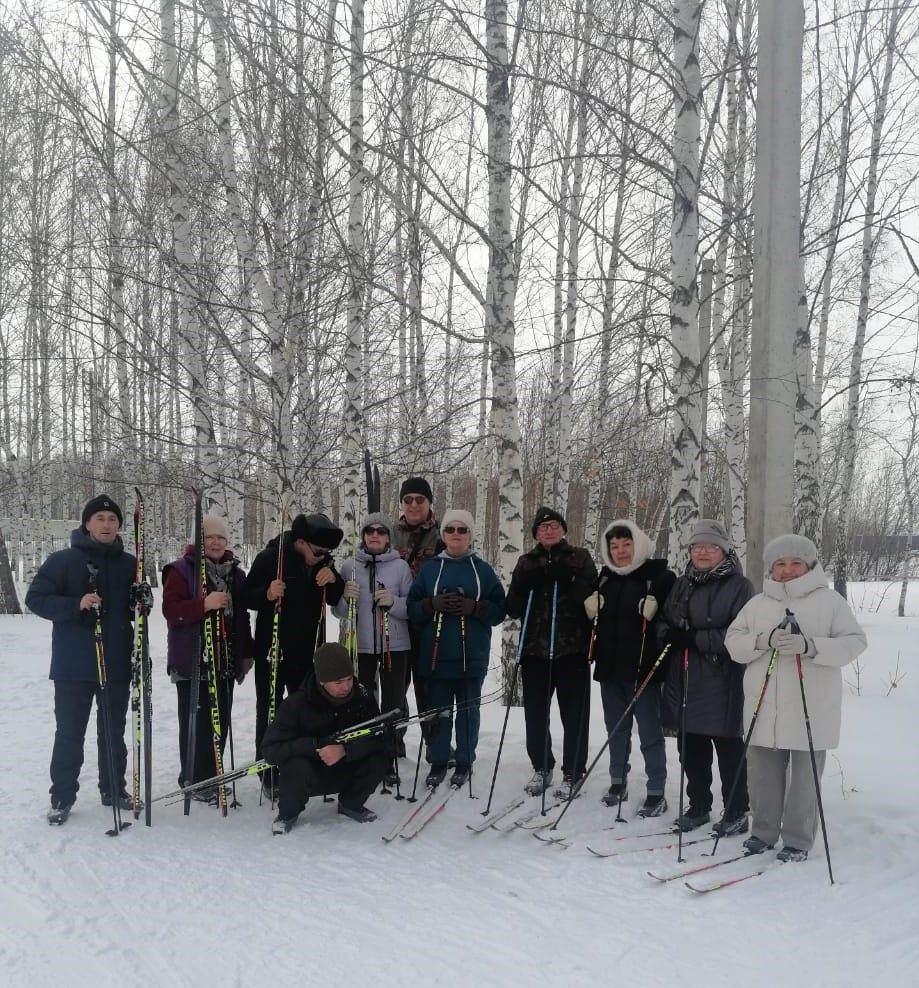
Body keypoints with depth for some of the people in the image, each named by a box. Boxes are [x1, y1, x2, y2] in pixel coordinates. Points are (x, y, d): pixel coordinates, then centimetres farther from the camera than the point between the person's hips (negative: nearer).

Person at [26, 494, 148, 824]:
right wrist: (76, 605, -20)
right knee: (70, 732, 4)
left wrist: (143, 601, -6)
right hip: (73, 666, -3)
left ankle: (113, 789, 26)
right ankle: (62, 796, 16)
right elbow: (35, 599, -6)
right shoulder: (62, 560, -4)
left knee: (114, 732, 14)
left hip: (118, 664, 4)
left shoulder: (129, 564, 8)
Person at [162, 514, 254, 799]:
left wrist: (247, 652, 18)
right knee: (196, 722, -4)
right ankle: (195, 780, 7)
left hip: (225, 661, 6)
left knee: (220, 721, 9)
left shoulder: (235, 573, 14)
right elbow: (171, 610, -14)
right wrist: (204, 604, -26)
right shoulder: (182, 570, -5)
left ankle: (210, 775, 21)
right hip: (192, 661, -6)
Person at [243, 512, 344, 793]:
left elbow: (335, 599, 9)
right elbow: (247, 596, -12)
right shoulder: (270, 557, -13)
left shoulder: (323, 562, 2)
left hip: (308, 649, 5)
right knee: (270, 710, 3)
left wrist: (333, 579, -12)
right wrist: (267, 594, -32)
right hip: (272, 649, -5)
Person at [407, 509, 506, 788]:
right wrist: (433, 604, -13)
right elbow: (412, 608, 5)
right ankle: (438, 762, 18)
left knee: (468, 710, 6)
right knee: (438, 711, 6)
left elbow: (499, 610, 2)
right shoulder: (429, 568, 7)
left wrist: (475, 608, -15)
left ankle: (464, 763, 18)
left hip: (471, 656, -1)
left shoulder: (483, 570, 4)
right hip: (436, 654, 1)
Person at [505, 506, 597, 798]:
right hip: (535, 649, 3)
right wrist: (525, 585, -13)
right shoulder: (527, 563, 11)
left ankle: (572, 774, 15)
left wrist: (567, 578, -20)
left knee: (574, 715, 3)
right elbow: (513, 609, 6)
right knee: (535, 714, 8)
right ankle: (542, 768, 25)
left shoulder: (580, 558, 5)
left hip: (572, 649, -2)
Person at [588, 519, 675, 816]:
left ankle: (656, 793, 12)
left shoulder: (660, 576, -8)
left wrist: (655, 611, -26)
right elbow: (592, 615, 22)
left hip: (643, 669, -5)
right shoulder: (605, 578, 9)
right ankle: (618, 783, 29)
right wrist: (590, 608, 2)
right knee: (616, 729, 16)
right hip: (609, 668, 6)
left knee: (650, 731, 2)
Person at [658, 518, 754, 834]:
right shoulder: (681, 584, 14)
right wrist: (670, 633, -6)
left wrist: (696, 638, -21)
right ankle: (698, 807, 29)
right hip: (683, 681, 6)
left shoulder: (739, 585, -6)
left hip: (722, 685, -6)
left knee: (729, 751, 6)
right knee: (690, 750, 14)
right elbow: (663, 621, 18)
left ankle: (737, 812, 20)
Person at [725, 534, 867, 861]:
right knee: (762, 773, 10)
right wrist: (764, 641, -14)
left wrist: (810, 646, -20)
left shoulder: (829, 601, 0)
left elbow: (855, 642, -6)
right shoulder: (757, 604, 9)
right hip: (764, 709, 3)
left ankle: (798, 840, 18)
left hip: (810, 709, -3)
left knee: (804, 777, 4)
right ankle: (764, 832, 26)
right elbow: (733, 642, 6)